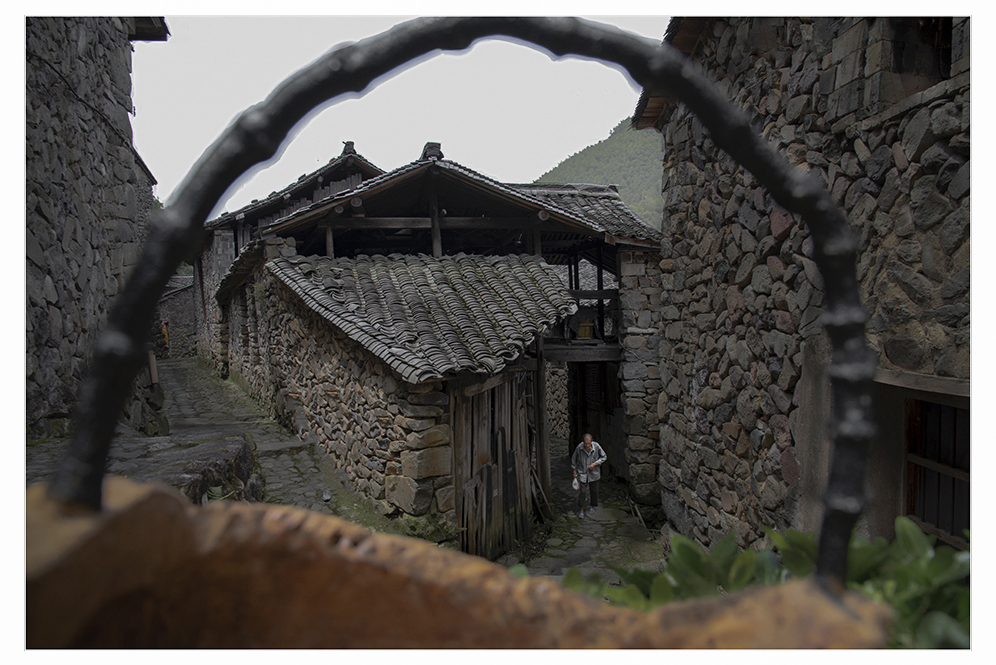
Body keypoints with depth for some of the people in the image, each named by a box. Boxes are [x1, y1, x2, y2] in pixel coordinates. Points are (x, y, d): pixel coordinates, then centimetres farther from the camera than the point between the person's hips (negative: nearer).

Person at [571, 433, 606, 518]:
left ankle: (592, 506, 40)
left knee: (594, 491, 14)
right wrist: (574, 470, 6)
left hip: (594, 473, 1)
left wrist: (595, 464, -17)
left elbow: (603, 457, -5)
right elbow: (574, 458, 0)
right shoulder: (579, 447, -19)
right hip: (582, 473, -1)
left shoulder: (596, 446, -21)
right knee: (582, 491, -1)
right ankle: (581, 509, 21)